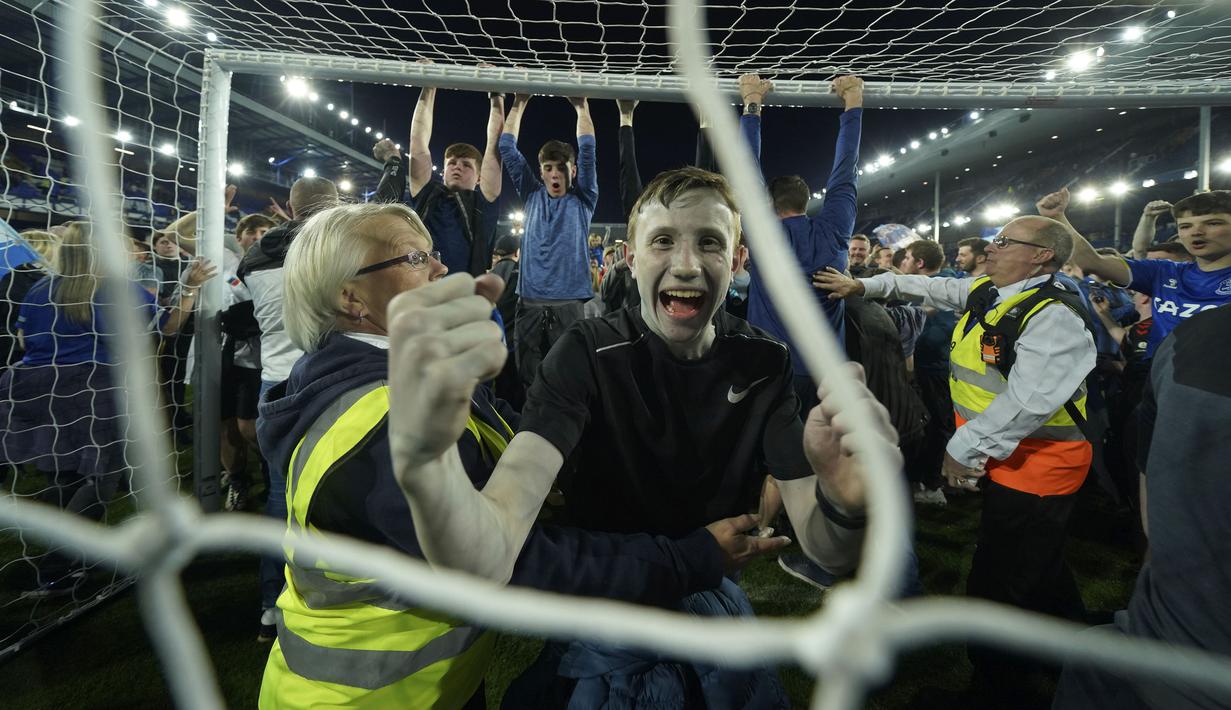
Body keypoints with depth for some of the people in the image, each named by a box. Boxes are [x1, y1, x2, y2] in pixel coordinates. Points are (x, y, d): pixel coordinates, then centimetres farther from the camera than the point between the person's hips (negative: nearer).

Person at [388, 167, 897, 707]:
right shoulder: (588, 354, -23)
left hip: (712, 597, 4)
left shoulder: (764, 363, -12)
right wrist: (421, 459, -60)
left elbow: (827, 554, -20)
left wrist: (847, 504, -44)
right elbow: (488, 560, -38)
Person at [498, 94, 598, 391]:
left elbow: (587, 150, -1)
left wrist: (581, 106, 0)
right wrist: (519, 103, 10)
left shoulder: (582, 200, 9)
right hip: (529, 302, 2)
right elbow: (507, 148, 12)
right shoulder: (533, 196, 14)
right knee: (528, 380, 2)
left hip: (569, 303, -2)